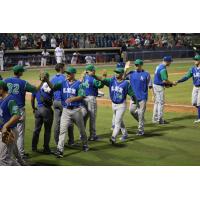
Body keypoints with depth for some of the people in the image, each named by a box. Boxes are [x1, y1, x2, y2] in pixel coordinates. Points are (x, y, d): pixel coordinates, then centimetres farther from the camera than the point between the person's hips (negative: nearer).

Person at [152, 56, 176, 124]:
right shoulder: (163, 69, -21)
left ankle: (155, 119, 23)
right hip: (159, 87, -10)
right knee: (161, 103, -3)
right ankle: (160, 120, 1)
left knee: (157, 102, 16)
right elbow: (165, 80, -23)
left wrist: (166, 84, 11)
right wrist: (172, 83, -9)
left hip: (155, 85, 10)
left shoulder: (159, 66, 9)